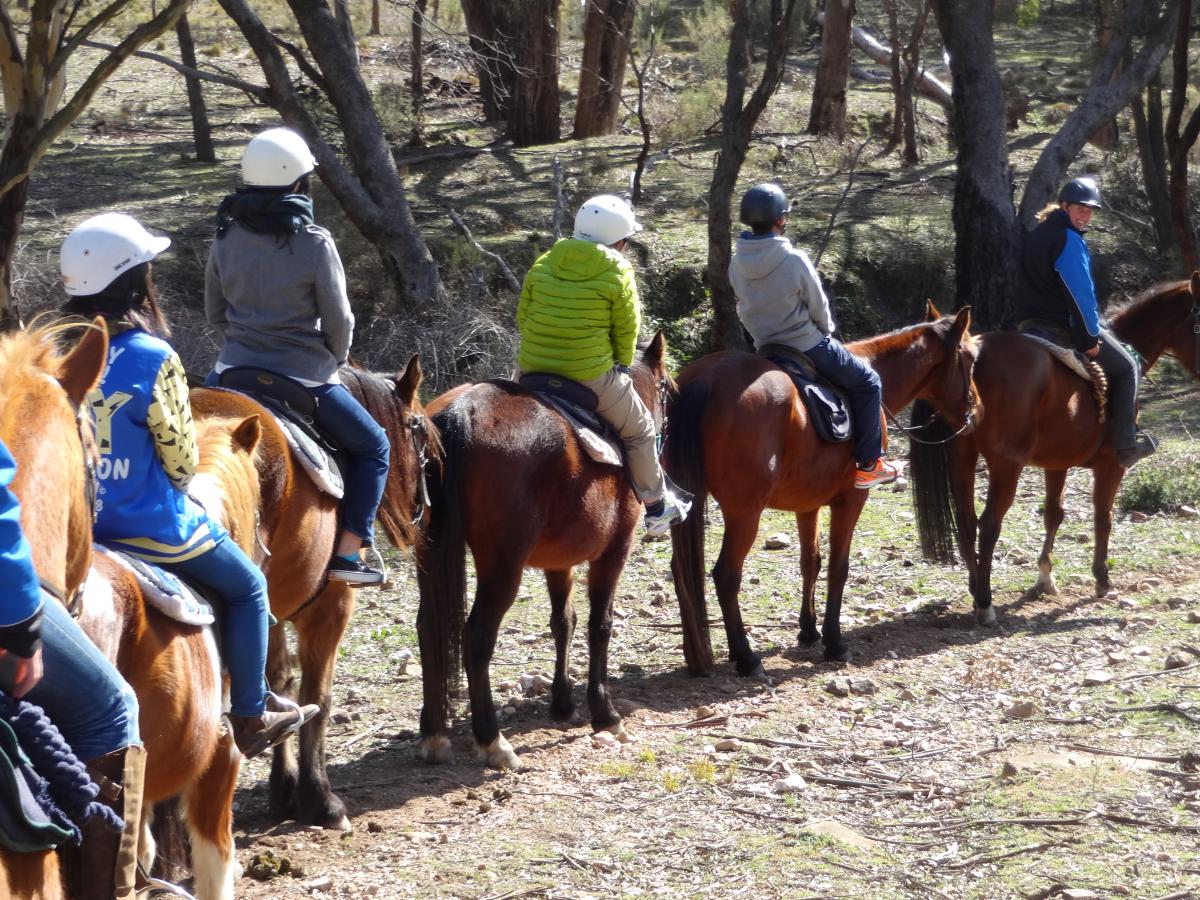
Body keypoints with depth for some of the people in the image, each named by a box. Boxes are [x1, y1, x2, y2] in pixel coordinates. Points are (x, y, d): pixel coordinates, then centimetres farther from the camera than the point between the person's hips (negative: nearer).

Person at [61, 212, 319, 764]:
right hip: (151, 528, -7)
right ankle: (250, 718, 21)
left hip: (80, 526, 7)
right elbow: (181, 458, -13)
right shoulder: (152, 359, -21)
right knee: (247, 587, 18)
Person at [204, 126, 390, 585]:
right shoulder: (314, 243, -14)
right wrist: (334, 360, 11)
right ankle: (347, 551, 7)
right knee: (372, 446, 16)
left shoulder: (226, 237, 0)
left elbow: (215, 312, 9)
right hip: (305, 376, -4)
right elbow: (339, 320, -8)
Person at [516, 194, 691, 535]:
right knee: (639, 430, 17)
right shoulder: (618, 272, -7)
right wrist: (622, 364, 15)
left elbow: (522, 317, 9)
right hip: (591, 375, -4)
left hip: (532, 368, 4)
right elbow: (627, 330, -2)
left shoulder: (542, 264, 5)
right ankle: (656, 506, 26)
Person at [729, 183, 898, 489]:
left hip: (765, 348, 7)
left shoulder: (737, 263, -5)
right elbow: (818, 307, -11)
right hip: (808, 345, -7)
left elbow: (746, 309, 7)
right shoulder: (795, 260, -22)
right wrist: (825, 332, 9)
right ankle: (868, 463, 6)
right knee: (867, 382, 9)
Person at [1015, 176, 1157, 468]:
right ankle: (1125, 444, 0)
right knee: (1125, 369, 5)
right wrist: (1091, 337, -13)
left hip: (1029, 324, 8)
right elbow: (1081, 292, -18)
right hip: (1066, 328, -8)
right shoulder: (1068, 239, -14)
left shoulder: (1032, 236, 14)